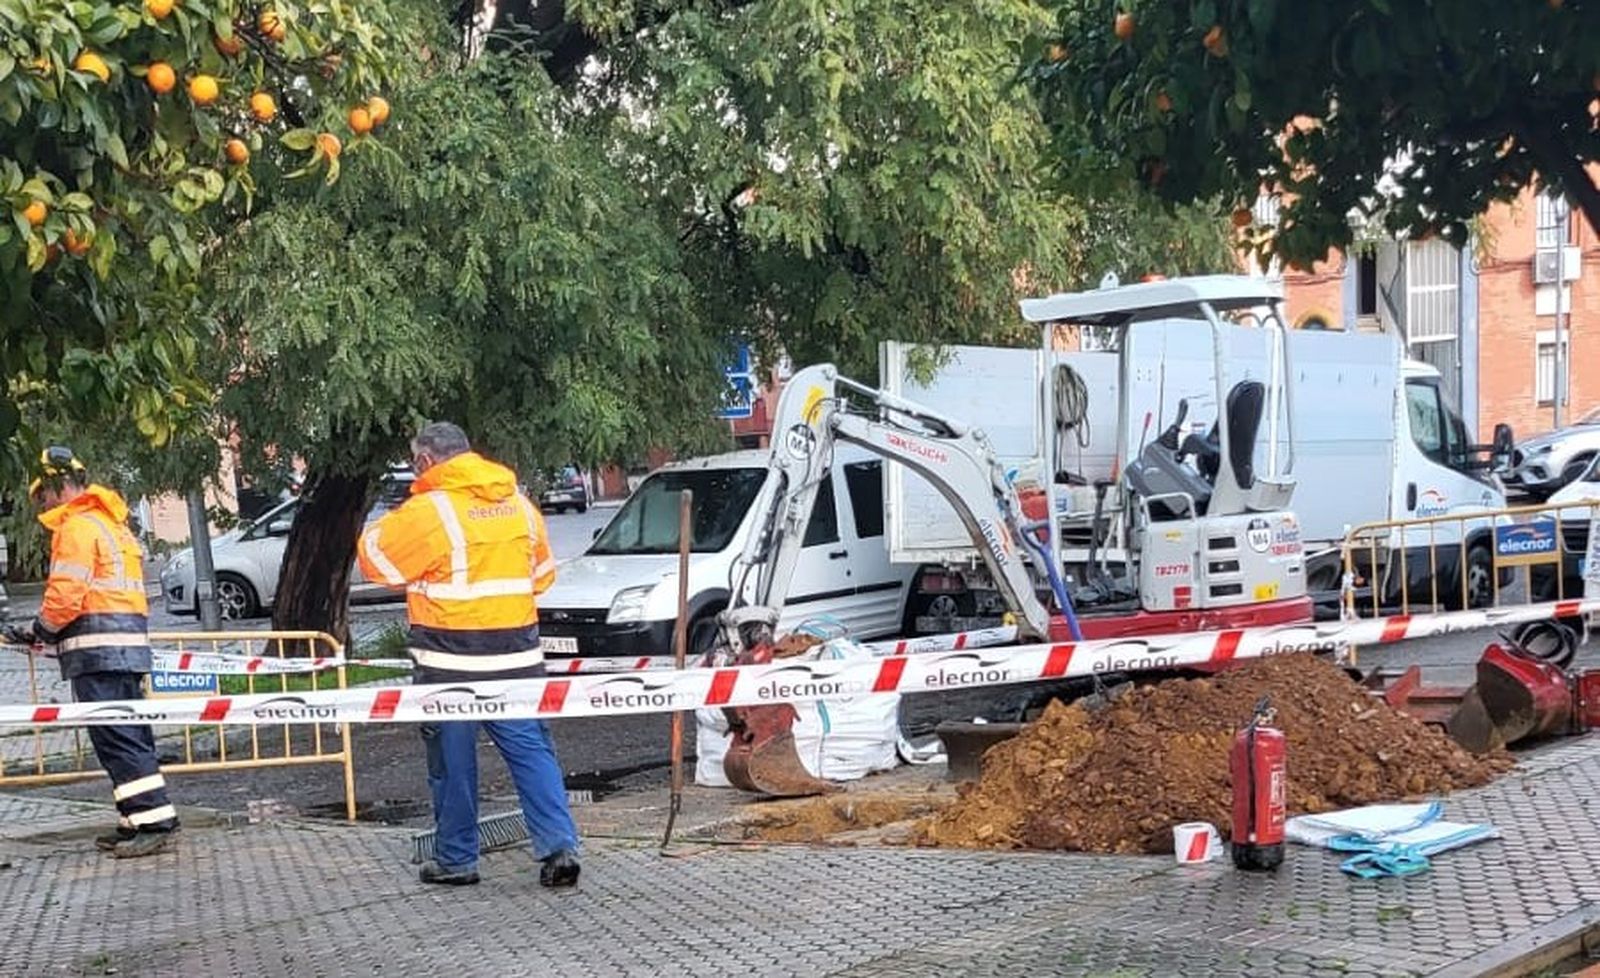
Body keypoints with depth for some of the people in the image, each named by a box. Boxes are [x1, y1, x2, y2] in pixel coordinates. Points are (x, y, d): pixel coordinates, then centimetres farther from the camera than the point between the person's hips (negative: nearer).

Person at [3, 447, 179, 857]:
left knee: (115, 737, -11)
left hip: (98, 650, -10)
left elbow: (67, 593, -15)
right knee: (130, 736, 11)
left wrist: (40, 630, 1)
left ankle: (154, 821, -15)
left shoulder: (78, 526, -7)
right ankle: (138, 822, 15)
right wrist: (49, 631, 19)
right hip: (129, 642, 10)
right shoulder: (110, 522, 24)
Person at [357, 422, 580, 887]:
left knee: (453, 761, 8)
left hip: (451, 663, -4)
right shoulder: (519, 503, 7)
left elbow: (374, 557, 0)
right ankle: (559, 847, -1)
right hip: (517, 657, 5)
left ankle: (456, 859, 17)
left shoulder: (428, 510, -12)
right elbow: (543, 574, 18)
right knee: (532, 752, 7)